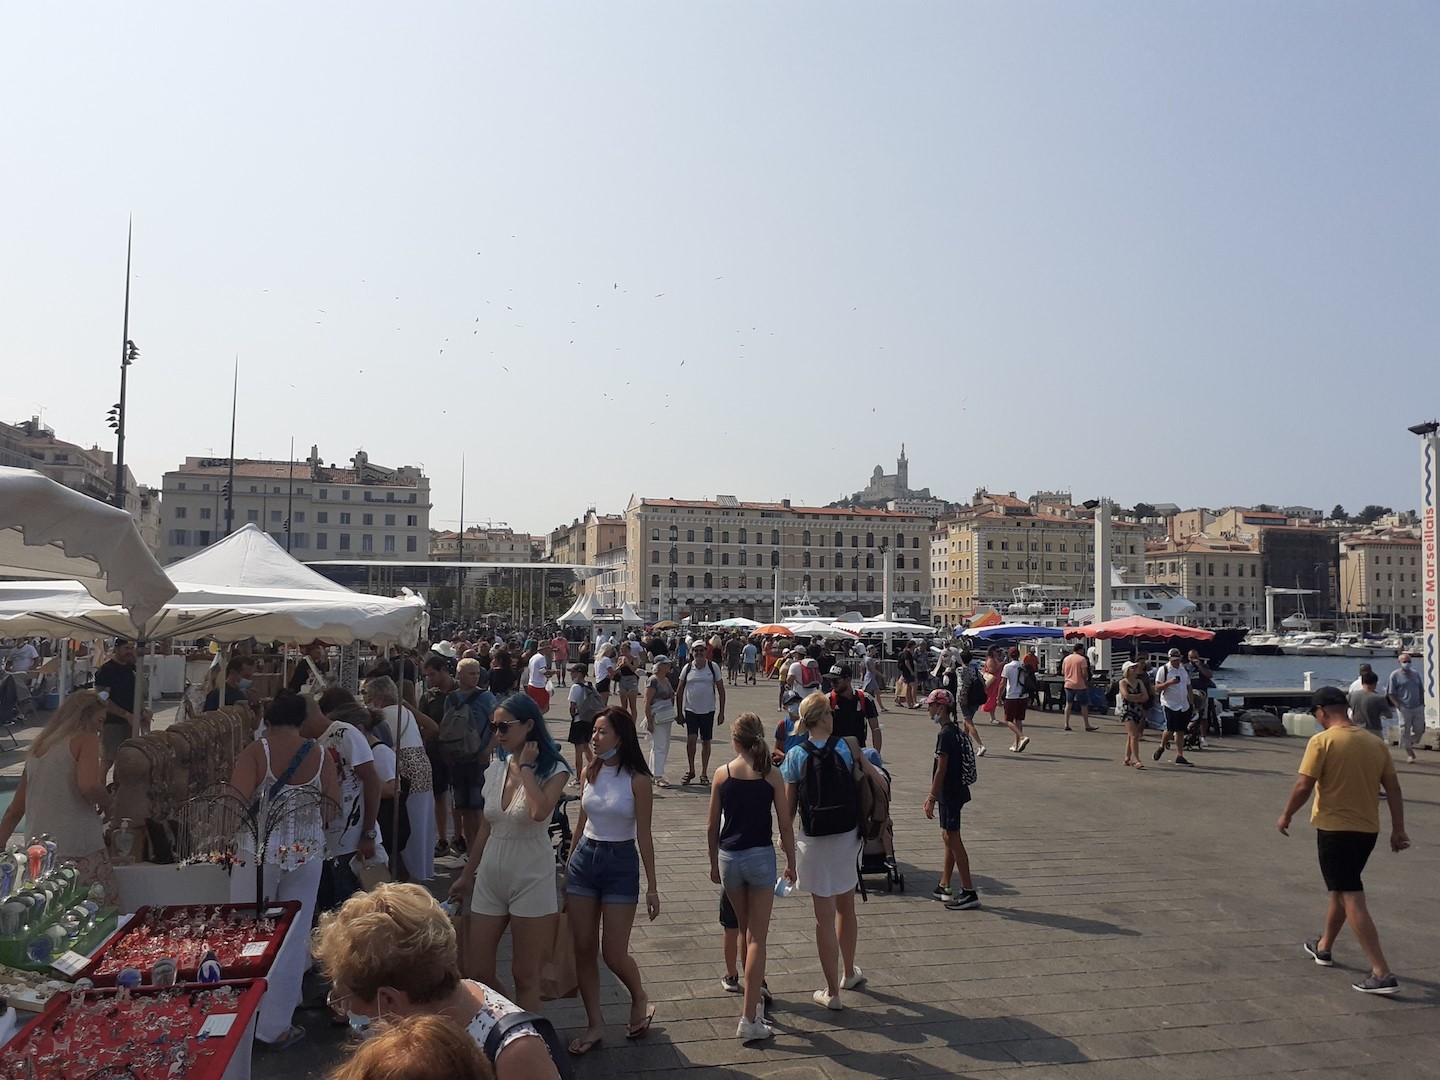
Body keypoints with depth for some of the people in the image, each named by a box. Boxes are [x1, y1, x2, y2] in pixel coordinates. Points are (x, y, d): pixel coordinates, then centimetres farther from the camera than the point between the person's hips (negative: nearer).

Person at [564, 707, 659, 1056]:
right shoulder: (590, 773, 2)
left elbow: (644, 836, -8)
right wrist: (568, 866, 14)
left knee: (613, 954, -1)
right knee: (583, 950, 7)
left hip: (620, 864, -5)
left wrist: (651, 887, -7)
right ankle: (595, 1024, 23)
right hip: (584, 859, 5)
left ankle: (640, 999, 30)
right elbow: (581, 823, 12)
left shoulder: (637, 779, -12)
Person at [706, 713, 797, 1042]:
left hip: (729, 857, 2)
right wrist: (791, 863, 9)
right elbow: (785, 825, -3)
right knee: (757, 937, 2)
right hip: (761, 857, -2)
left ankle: (755, 996, 35)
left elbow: (712, 826, 2)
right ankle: (749, 1017, -1)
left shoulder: (722, 774, -3)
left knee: (745, 930, 21)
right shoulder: (771, 776, -6)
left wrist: (714, 863, 15)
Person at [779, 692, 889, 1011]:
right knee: (846, 908, 22)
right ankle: (849, 973, 41)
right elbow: (880, 783, -6)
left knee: (824, 917, 7)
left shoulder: (795, 756, -9)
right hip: (847, 837, 2)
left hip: (814, 841, -2)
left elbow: (788, 807, -5)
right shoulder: (846, 747, -7)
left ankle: (832, 992, 15)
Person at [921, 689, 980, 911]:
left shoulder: (946, 734, -19)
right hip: (953, 791, 10)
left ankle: (969, 892, 0)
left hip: (950, 793, -10)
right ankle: (945, 887, 25)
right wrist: (933, 795, 22)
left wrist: (931, 798, -17)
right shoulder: (954, 731, 11)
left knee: (952, 839, -4)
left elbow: (941, 769, -21)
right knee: (948, 837, 15)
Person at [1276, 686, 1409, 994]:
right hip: (1367, 830, 7)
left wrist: (1286, 816, -2)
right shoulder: (1375, 743, 5)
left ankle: (1382, 973, -9)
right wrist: (1398, 829, 13)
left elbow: (1303, 787, -16)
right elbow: (1393, 788, 6)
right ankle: (1324, 946, 38)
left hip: (1335, 830, -7)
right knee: (1340, 889, 23)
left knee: (1351, 898, -4)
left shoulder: (1322, 741, -14)